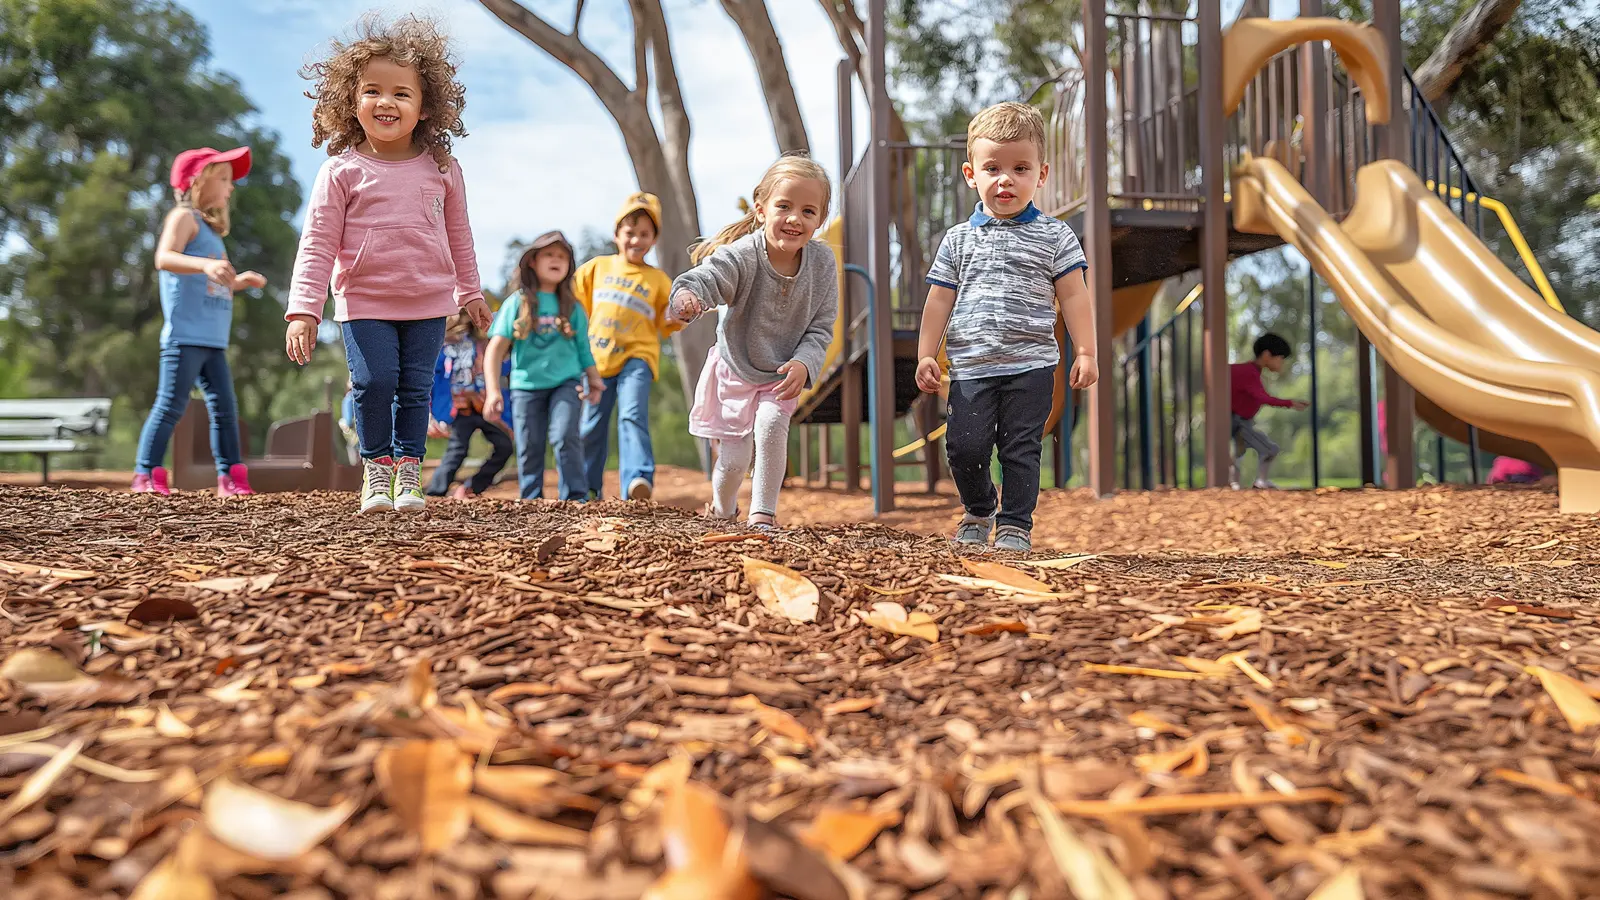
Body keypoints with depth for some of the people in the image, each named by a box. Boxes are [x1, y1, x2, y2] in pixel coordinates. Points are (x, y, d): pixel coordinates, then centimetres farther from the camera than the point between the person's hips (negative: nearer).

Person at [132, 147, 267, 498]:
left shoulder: (210, 228, 22)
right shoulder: (183, 217, -4)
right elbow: (164, 258, -23)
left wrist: (240, 281, 16)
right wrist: (205, 265, -38)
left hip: (213, 340, 9)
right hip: (185, 335, -9)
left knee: (225, 407, 6)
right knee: (170, 405, -7)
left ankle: (231, 477, 10)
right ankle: (146, 475, 0)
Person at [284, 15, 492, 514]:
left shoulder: (442, 169, 3)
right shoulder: (341, 172, -5)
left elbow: (458, 236, 15)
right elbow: (317, 244, -6)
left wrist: (470, 293, 21)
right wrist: (303, 310, -12)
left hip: (428, 303, 2)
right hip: (364, 302, -2)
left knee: (416, 389, 4)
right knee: (373, 383, -12)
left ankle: (408, 472, 16)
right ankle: (376, 467, 8)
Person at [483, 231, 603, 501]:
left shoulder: (572, 307, 5)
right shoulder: (517, 303, 0)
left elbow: (583, 349, 11)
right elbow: (496, 349, -3)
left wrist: (593, 378, -1)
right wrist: (493, 391, -11)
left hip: (565, 382, 0)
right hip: (526, 385, 0)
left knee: (565, 436, -18)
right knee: (529, 448, 4)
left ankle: (576, 500, -10)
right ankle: (531, 503, 17)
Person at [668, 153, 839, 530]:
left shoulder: (822, 262, -17)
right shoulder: (741, 256, -27)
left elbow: (821, 328, -11)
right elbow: (705, 277, -43)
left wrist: (804, 364, -28)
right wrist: (686, 298, -67)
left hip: (782, 374, 1)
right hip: (735, 369, -1)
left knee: (771, 425, -26)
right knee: (734, 457, 3)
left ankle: (762, 513, -9)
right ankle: (722, 510, 37)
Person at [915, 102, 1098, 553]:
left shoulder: (1054, 236, 4)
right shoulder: (958, 239, 9)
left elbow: (1073, 297, 3)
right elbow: (939, 301, 10)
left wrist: (1085, 352, -3)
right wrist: (926, 355, 5)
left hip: (1030, 366, -2)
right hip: (970, 365, 2)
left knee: (1021, 449, 1)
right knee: (964, 447, -1)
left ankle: (1015, 524, 14)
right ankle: (979, 510, 25)